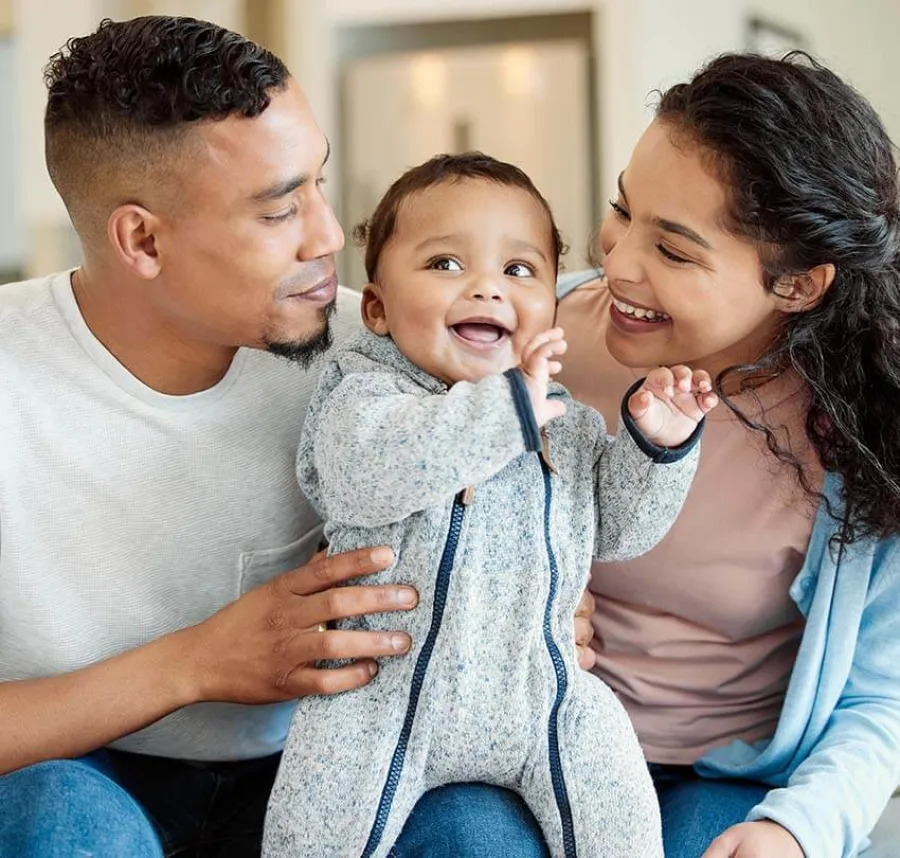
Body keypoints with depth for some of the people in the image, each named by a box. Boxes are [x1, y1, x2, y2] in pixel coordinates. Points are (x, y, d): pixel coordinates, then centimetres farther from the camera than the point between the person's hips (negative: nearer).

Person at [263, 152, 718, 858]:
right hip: (388, 701, -3)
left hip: (542, 699, 4)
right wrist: (507, 407, -31)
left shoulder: (570, 423, 7)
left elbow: (618, 528, 13)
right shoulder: (364, 391, -9)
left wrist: (657, 445, -5)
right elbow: (364, 471, -31)